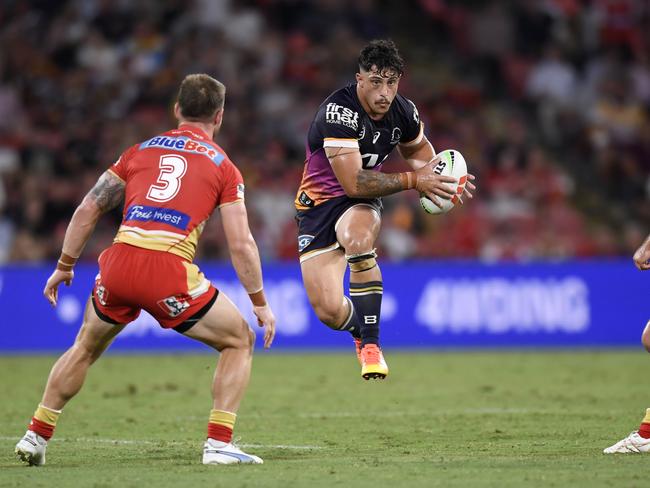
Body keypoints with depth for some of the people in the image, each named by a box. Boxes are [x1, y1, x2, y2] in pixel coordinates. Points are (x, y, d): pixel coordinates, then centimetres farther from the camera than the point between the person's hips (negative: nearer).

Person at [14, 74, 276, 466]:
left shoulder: (142, 150, 20)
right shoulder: (223, 166, 10)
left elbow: (88, 209, 17)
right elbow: (241, 245, 3)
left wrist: (64, 267, 25)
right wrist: (261, 304, 11)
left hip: (120, 260, 4)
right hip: (170, 272, -4)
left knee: (86, 348, 29)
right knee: (240, 341, 15)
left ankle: (37, 436, 29)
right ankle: (219, 444, 4)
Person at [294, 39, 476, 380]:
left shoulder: (404, 112, -6)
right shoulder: (339, 111, -26)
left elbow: (417, 149, 19)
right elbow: (353, 182, -31)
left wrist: (437, 173, -3)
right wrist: (413, 181, -30)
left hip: (360, 204, 3)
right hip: (319, 205, -3)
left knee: (357, 236, -37)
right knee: (329, 311, -14)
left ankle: (371, 344, -23)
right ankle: (362, 332, 26)